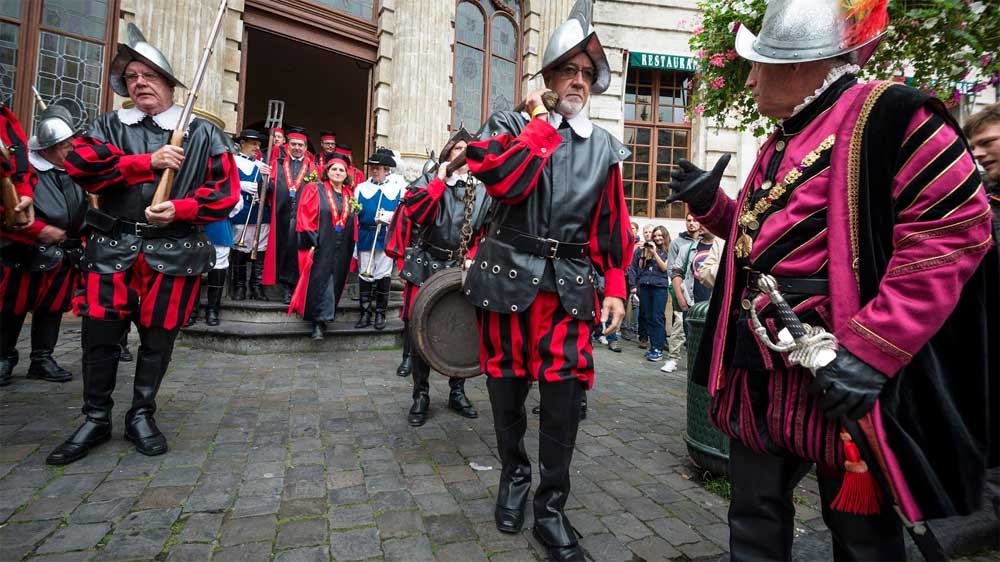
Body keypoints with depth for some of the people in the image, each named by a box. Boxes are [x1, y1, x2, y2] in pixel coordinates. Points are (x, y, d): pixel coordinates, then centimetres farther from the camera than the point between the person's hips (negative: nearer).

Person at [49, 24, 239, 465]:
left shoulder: (202, 134, 4)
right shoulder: (109, 126, 11)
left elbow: (226, 191, -3)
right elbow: (79, 163, -8)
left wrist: (179, 209, -17)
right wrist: (148, 162, -16)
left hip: (174, 252, -2)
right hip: (113, 247, 2)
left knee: (158, 337, 7)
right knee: (99, 334, 5)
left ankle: (141, 415, 25)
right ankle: (95, 419, 23)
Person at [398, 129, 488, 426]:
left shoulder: (481, 191, 10)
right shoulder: (429, 179, 6)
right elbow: (413, 209, -13)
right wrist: (440, 180, -8)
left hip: (461, 270, 2)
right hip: (425, 266, -1)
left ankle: (457, 392, 23)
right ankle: (421, 395, 15)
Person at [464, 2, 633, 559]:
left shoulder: (605, 147, 12)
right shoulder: (512, 124, 4)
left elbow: (614, 226, 11)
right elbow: (502, 179, -17)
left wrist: (616, 287, 4)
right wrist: (543, 122, -8)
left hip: (570, 284, 2)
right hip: (509, 275, -1)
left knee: (565, 394, -2)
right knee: (506, 385, 10)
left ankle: (552, 509, 17)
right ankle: (514, 475, 36)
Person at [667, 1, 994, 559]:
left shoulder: (889, 115, -9)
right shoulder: (780, 142, 17)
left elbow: (953, 230, -17)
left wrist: (869, 351, -23)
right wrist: (711, 203, 9)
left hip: (838, 372, -7)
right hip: (757, 366, 8)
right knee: (754, 514, 18)